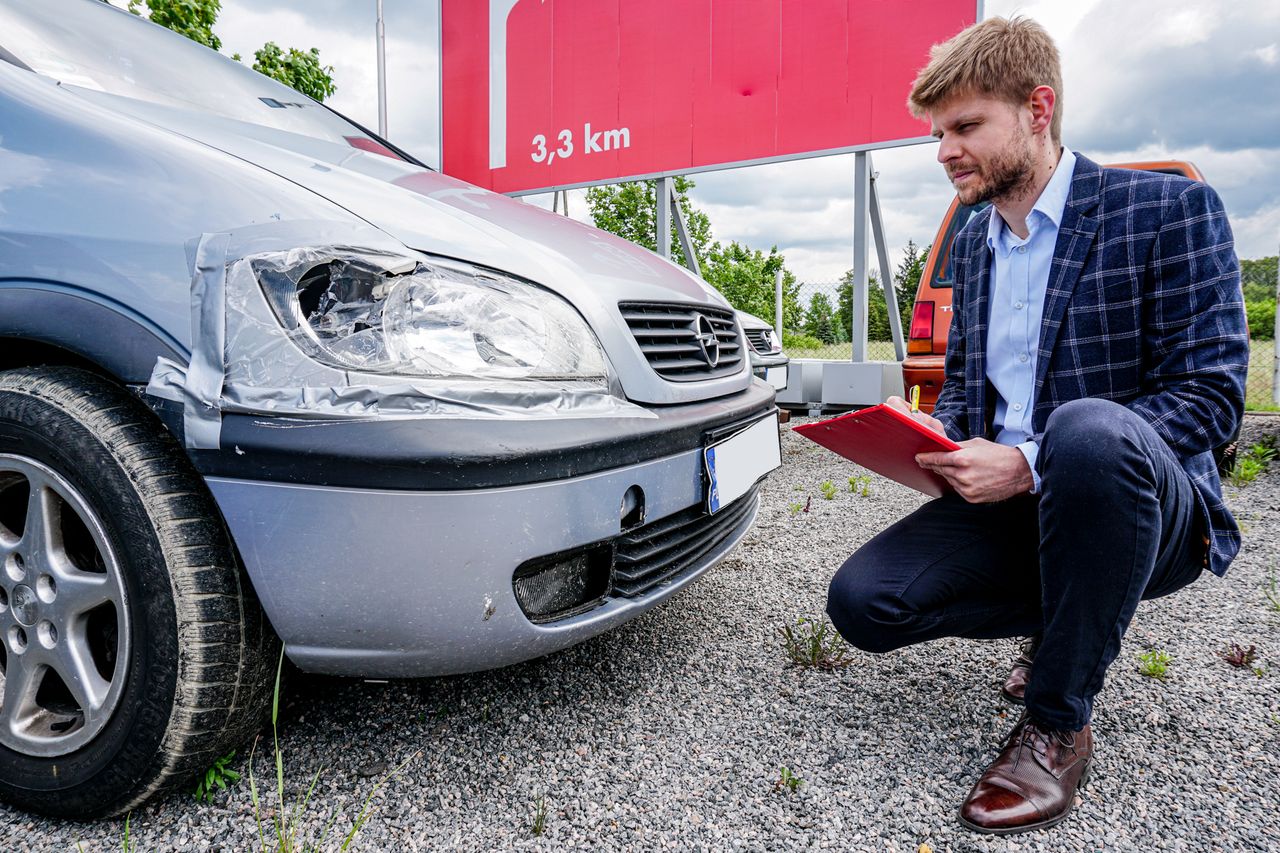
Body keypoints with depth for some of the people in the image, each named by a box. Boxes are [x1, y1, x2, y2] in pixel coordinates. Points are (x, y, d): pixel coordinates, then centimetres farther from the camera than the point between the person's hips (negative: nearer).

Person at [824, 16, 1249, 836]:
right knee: (862, 602, -14)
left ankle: (1059, 723, -19)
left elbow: (1211, 391, -14)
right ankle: (1074, 620, 12)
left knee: (1085, 429, -40)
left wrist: (1030, 462, -26)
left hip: (1152, 510, -5)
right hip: (1006, 501, 6)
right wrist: (936, 434, -6)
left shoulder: (1169, 208, -7)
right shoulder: (973, 239, 12)